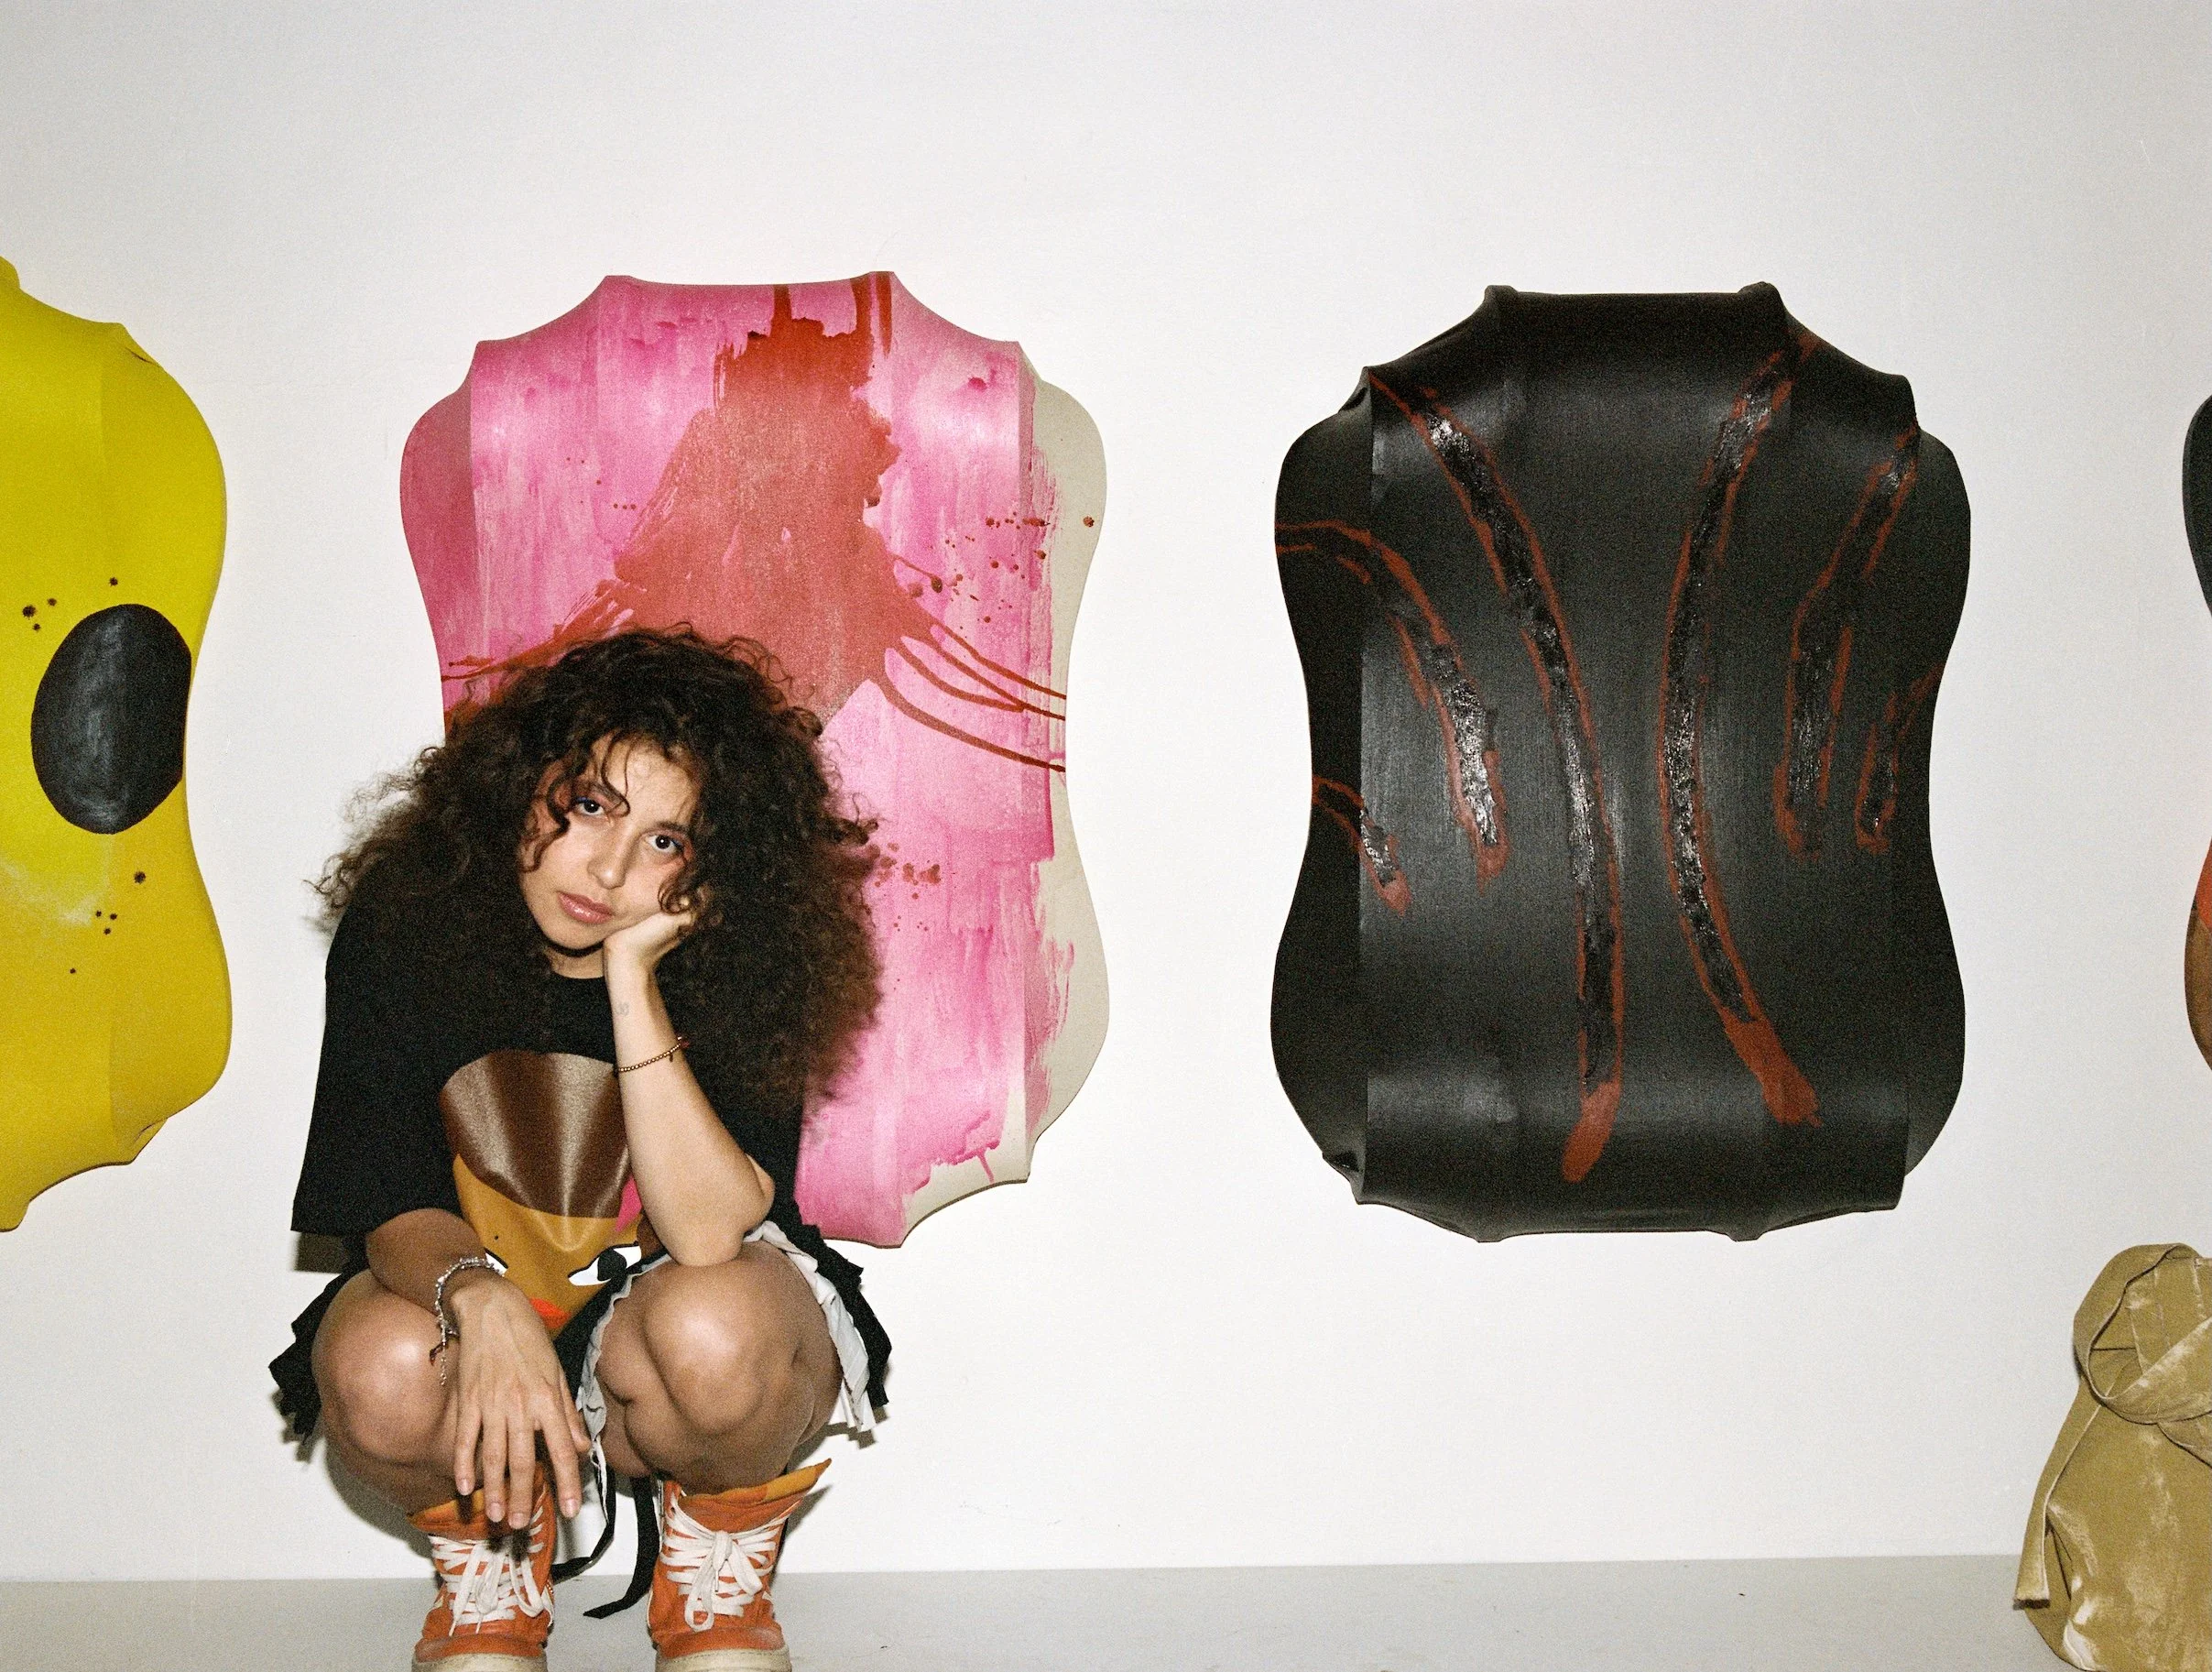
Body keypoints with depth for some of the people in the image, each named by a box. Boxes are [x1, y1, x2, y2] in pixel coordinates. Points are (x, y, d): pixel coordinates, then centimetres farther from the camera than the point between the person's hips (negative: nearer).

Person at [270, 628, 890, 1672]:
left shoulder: (732, 961, -19)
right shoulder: (403, 925, -14)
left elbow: (711, 1235, -30)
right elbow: (388, 1208, -15)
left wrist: (632, 978, -33)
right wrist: (481, 1297, -38)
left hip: (655, 1323, -1)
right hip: (466, 1301, 2)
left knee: (711, 1327, -36)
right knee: (383, 1369, -32)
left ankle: (719, 1578, -1)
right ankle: (490, 1564, 4)